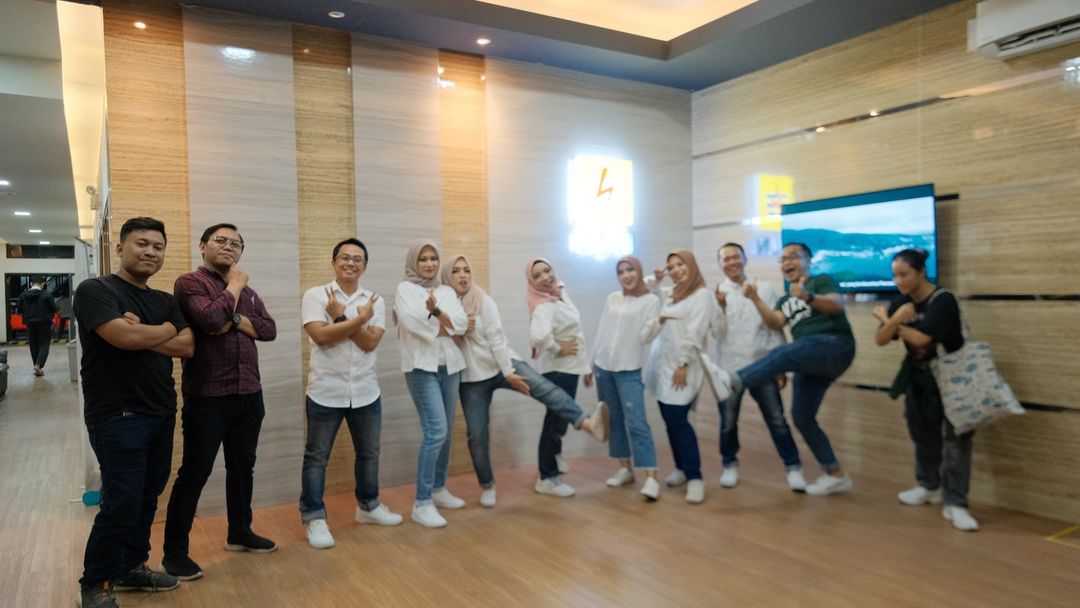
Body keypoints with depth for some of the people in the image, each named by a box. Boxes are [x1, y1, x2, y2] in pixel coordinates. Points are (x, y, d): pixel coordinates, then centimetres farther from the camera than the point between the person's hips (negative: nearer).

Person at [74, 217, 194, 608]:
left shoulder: (165, 301, 12)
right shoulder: (95, 290, -8)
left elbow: (188, 347, 0)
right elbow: (124, 336, -24)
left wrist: (141, 333, -12)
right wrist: (166, 330, -6)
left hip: (162, 413, 7)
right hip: (117, 416, -7)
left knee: (147, 497, 14)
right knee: (122, 503, -3)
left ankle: (132, 568, 31)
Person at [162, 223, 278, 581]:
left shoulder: (248, 292, 14)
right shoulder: (189, 283, -6)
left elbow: (269, 329, 1)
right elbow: (211, 318, -24)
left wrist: (236, 319, -14)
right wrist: (233, 287, -10)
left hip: (249, 394, 7)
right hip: (207, 397, -6)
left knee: (242, 468, 17)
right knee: (194, 473, 1)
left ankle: (239, 533, 33)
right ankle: (174, 552, 13)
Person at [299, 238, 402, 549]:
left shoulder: (374, 301, 3)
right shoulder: (315, 295, -5)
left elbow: (369, 342, -10)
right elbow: (321, 336, -19)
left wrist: (341, 317, -16)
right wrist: (359, 318, -17)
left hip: (365, 392, 4)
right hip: (325, 392, -3)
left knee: (369, 453, 17)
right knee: (316, 457, 7)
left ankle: (368, 506, 36)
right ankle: (314, 518, 20)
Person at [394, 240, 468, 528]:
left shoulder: (447, 291, 14)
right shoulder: (405, 288, 0)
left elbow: (461, 323, -1)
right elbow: (412, 323, -16)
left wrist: (436, 311, -17)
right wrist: (448, 326, -9)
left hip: (449, 365, 6)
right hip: (422, 366, -6)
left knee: (445, 432, 11)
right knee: (435, 431, -15)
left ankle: (439, 489, 27)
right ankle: (422, 504, -8)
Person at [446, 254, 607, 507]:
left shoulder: (484, 301, -4)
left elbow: (496, 338, -10)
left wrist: (509, 372, -16)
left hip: (502, 363, -1)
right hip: (471, 378, 2)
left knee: (544, 387, -27)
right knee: (477, 436, 3)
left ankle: (588, 423, -44)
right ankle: (487, 486, 24)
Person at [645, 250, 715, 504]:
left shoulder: (702, 295, -6)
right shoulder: (670, 294, 17)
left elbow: (695, 333, -14)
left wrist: (683, 365, -18)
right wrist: (656, 278, 17)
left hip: (681, 367, -7)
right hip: (661, 364, 7)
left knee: (677, 420, -12)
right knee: (670, 420, 9)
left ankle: (694, 478, -4)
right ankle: (681, 468, 22)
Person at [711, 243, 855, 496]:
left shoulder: (822, 281, 9)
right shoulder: (784, 300, 25)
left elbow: (837, 305, -12)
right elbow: (776, 322, 5)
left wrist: (807, 297, -30)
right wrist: (756, 299, -9)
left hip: (834, 346, -7)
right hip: (810, 361, 7)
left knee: (784, 353, -34)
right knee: (802, 417, 2)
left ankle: (733, 382, -51)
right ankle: (836, 475, 13)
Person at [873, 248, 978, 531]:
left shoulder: (943, 301, -21)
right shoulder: (901, 301, -3)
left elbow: (920, 338, -30)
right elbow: (880, 340, -9)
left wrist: (888, 320, -16)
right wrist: (894, 319, -28)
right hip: (919, 376, 6)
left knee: (957, 436, -10)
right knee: (923, 433, 14)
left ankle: (954, 503, -5)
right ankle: (929, 487, 33)